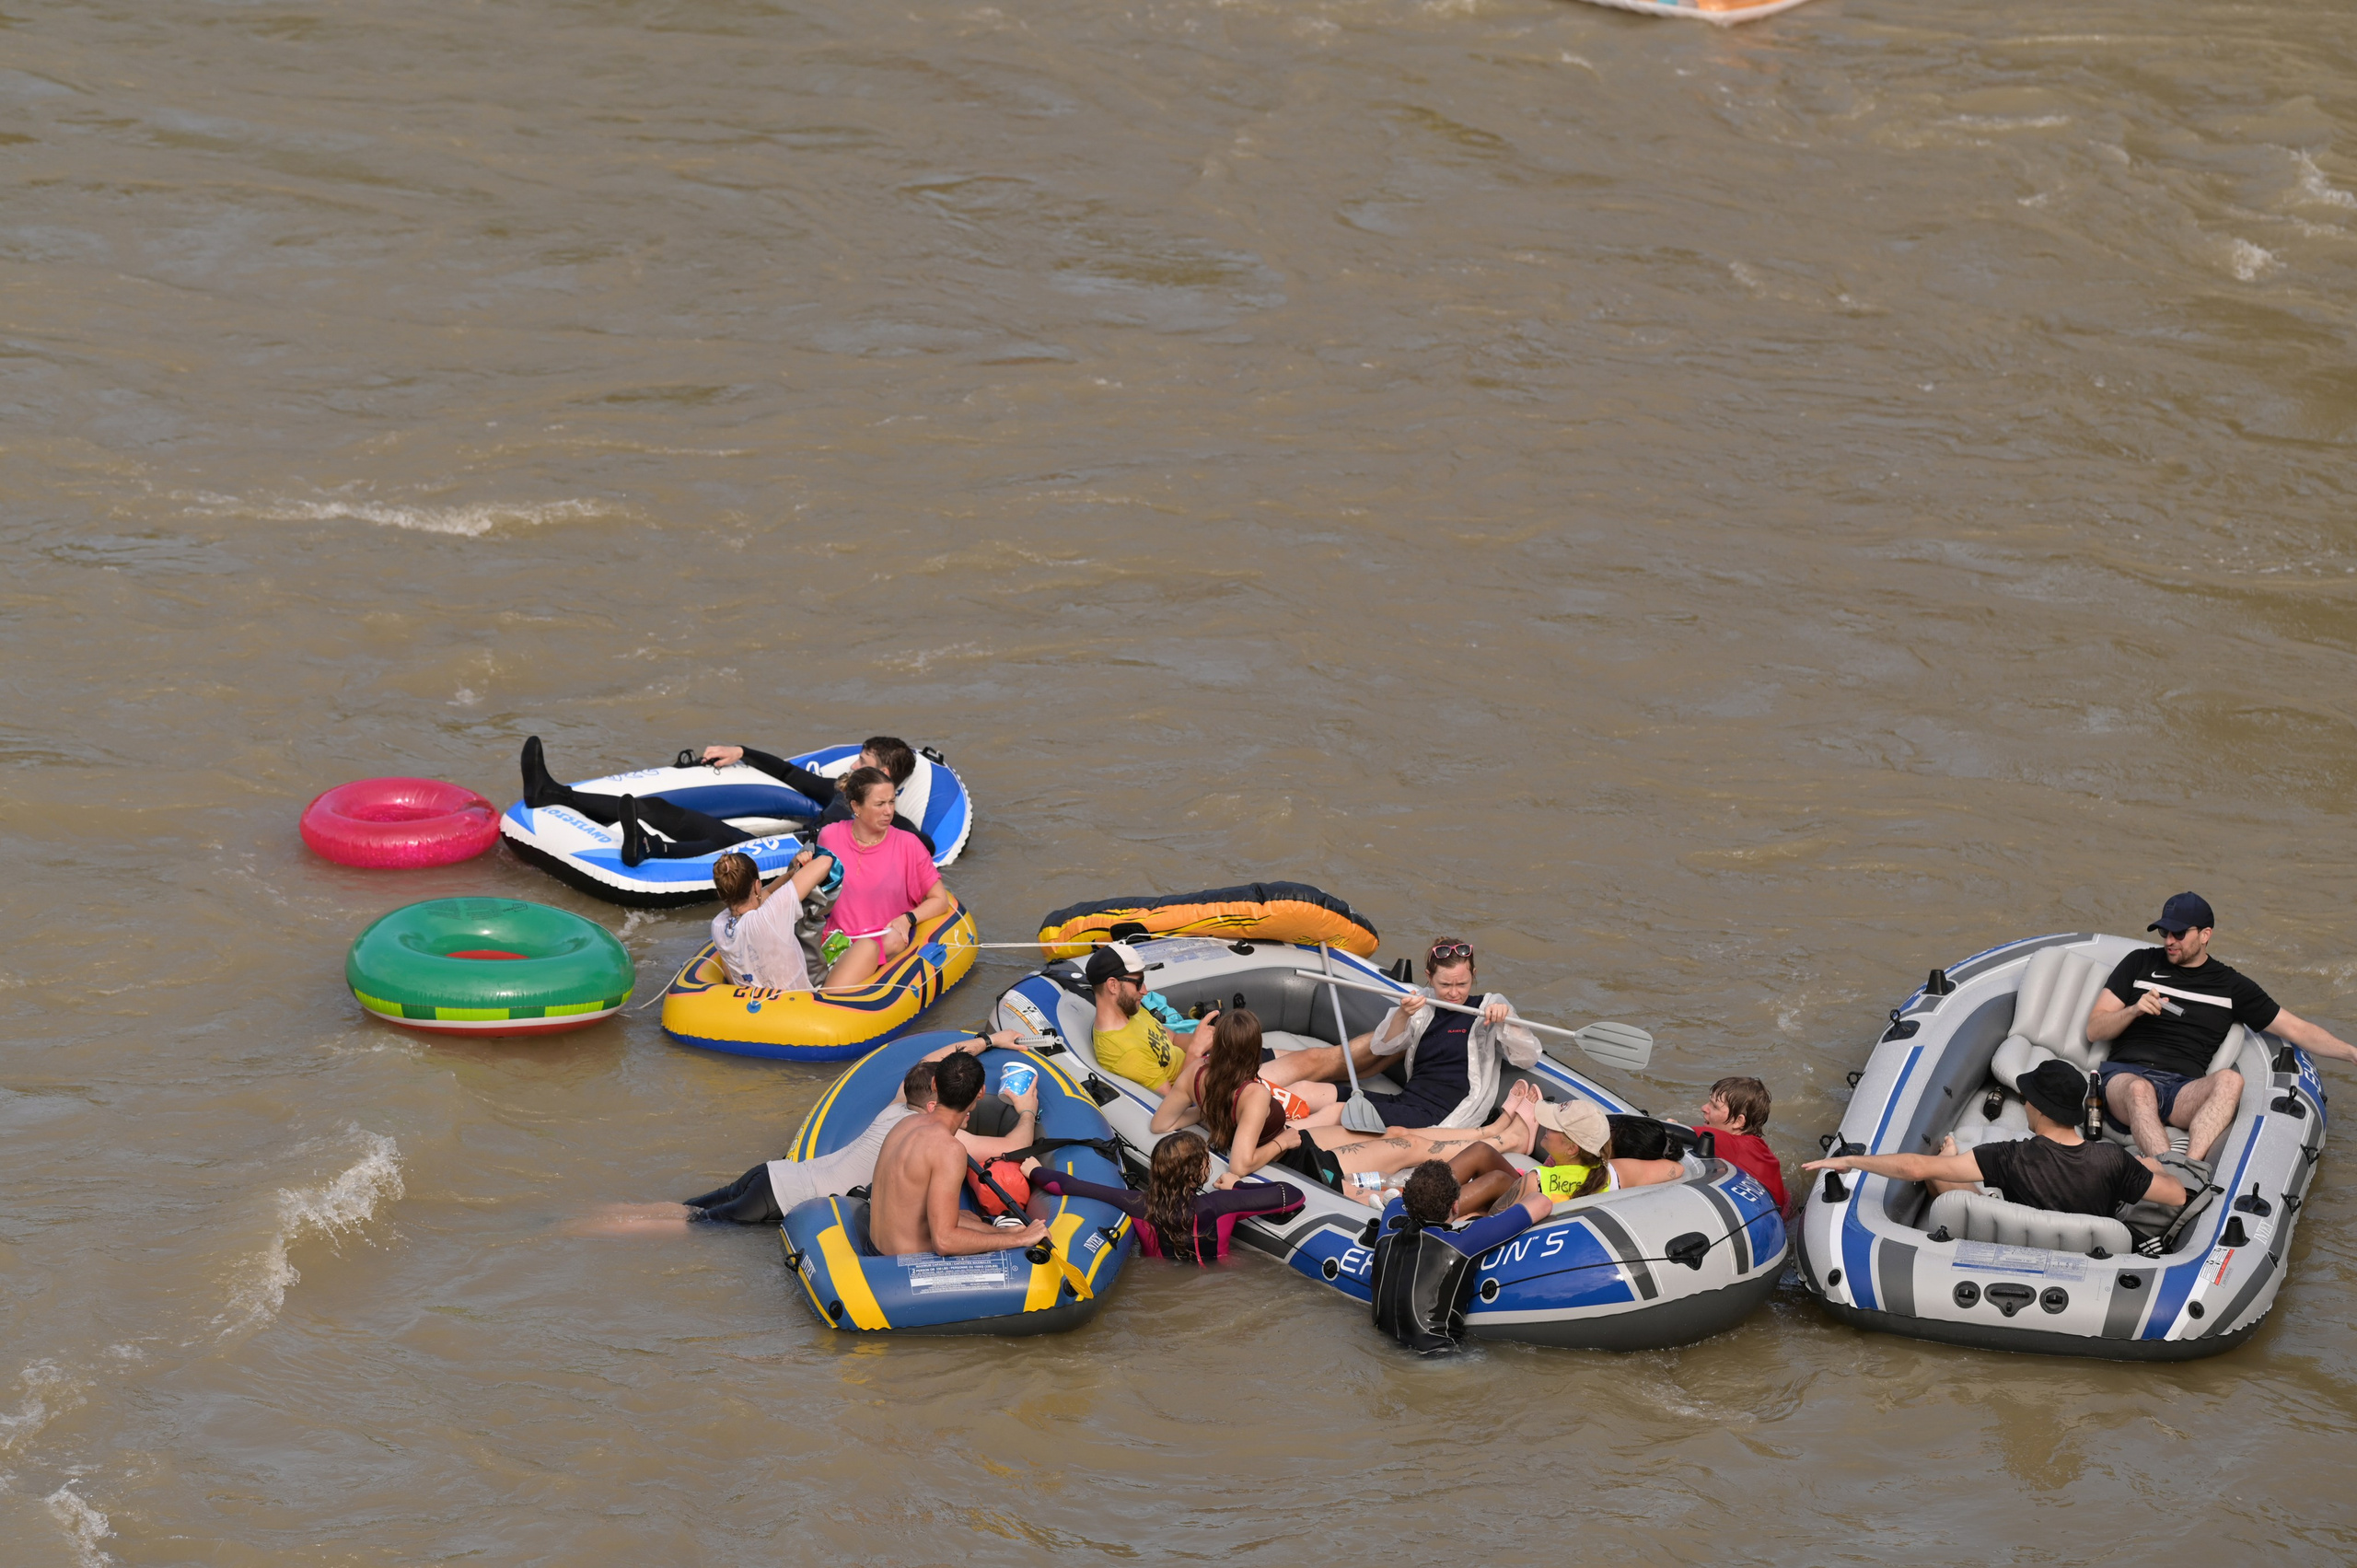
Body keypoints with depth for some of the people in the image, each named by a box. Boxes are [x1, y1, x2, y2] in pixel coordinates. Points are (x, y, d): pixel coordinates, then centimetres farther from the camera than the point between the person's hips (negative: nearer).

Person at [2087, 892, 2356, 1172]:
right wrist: (2134, 1010, -4)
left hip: (2182, 1092, 1)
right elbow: (2094, 1030, 15)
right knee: (2139, 1089, -38)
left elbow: (2296, 1030, 20)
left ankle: (2192, 1163, -53)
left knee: (2230, 1080, -32)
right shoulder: (2140, 964, 18)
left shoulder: (2231, 986, 19)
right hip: (2125, 1074, -1)